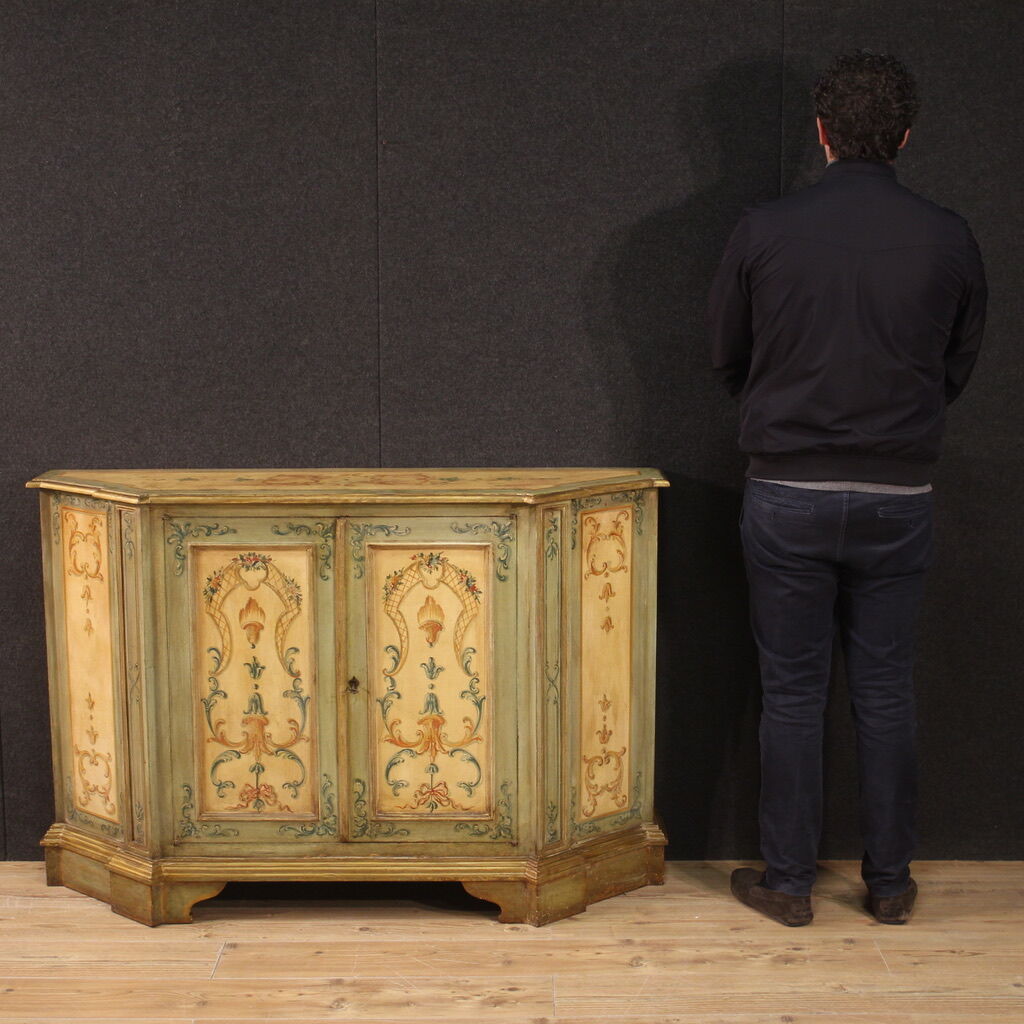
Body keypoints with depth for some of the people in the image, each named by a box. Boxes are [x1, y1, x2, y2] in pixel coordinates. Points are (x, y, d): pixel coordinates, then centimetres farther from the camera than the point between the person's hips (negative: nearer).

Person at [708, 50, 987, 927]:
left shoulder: (764, 231, -7)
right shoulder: (949, 239, -3)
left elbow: (728, 358, 6)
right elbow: (959, 368, 9)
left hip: (787, 492, -1)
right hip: (900, 494, 1)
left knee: (793, 692, 7)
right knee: (886, 691, 11)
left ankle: (789, 880, 16)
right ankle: (891, 881, 20)